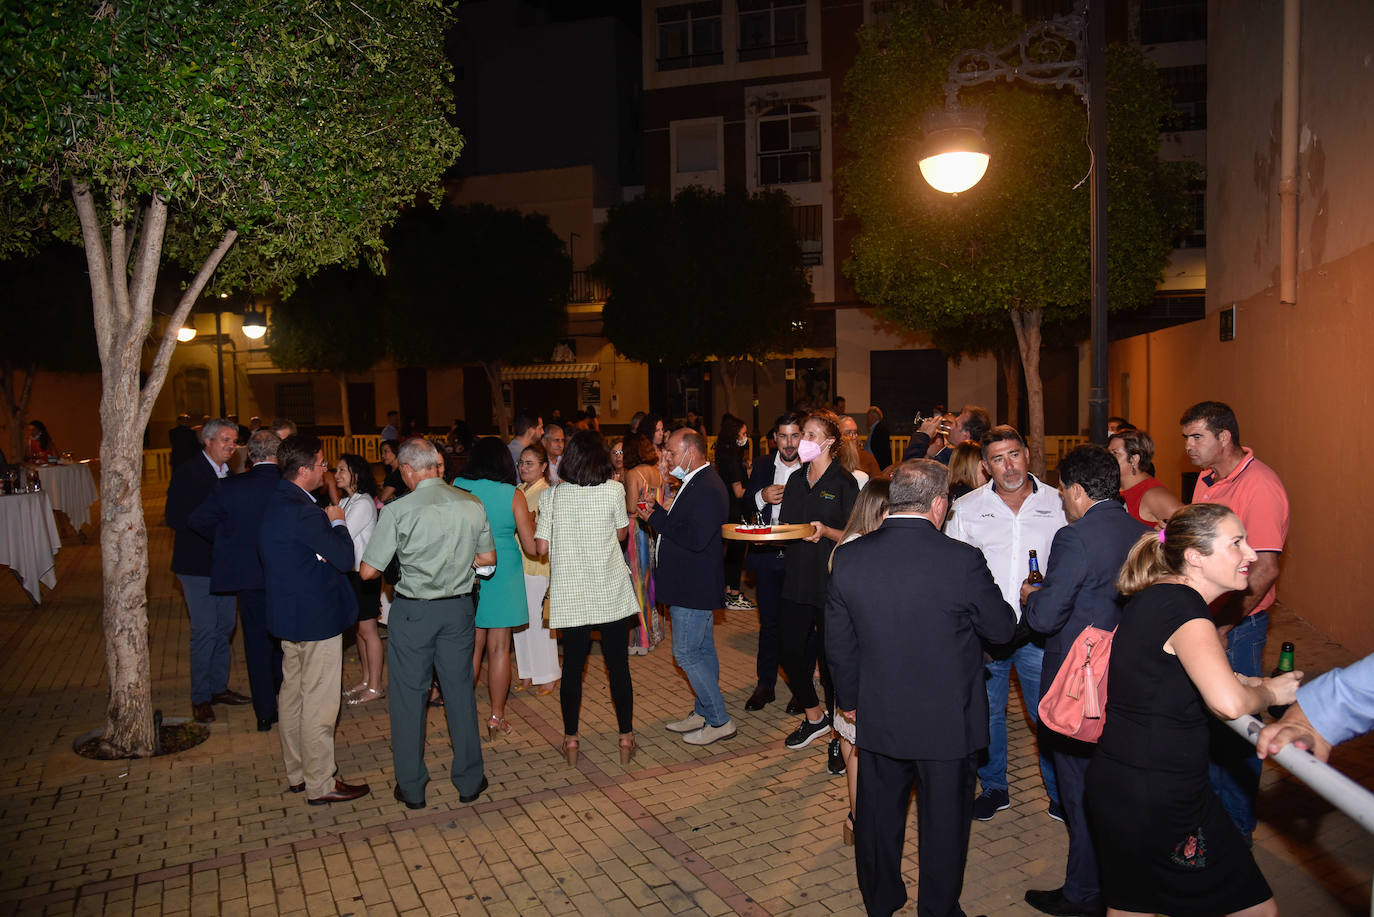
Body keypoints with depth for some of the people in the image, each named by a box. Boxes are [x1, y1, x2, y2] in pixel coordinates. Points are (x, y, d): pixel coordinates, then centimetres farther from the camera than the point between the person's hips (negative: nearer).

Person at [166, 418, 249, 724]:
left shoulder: (228, 475, 11)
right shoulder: (187, 473, -10)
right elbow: (174, 518, -16)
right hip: (197, 564, -7)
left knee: (224, 628, 12)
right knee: (204, 630, -3)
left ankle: (219, 687, 25)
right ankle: (200, 697, 9)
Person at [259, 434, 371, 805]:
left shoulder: (276, 500, 5)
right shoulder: (303, 512, -26)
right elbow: (345, 558, -20)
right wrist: (337, 522, -7)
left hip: (288, 613, 11)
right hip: (316, 617, -10)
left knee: (293, 694, 20)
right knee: (319, 704, 1)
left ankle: (297, 772, 34)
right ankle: (320, 785, 12)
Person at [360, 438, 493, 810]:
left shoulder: (398, 510, -15)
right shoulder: (472, 504, -5)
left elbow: (368, 570, -11)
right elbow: (488, 558, 5)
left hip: (412, 611, -3)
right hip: (459, 608, 3)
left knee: (408, 696, 11)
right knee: (460, 692, 14)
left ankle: (412, 788, 23)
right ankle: (469, 781, 25)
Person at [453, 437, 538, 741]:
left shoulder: (456, 487, -4)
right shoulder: (514, 496, -9)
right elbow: (532, 547, -7)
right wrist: (531, 520, 11)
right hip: (503, 576, -2)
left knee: (471, 645, 12)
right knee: (499, 648, 7)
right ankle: (496, 717, 15)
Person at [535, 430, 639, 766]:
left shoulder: (551, 495, -4)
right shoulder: (614, 490, -8)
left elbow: (541, 546, -4)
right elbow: (622, 533, 5)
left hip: (570, 595, 1)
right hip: (611, 592, -1)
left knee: (572, 666, 11)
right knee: (618, 665, 9)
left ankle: (571, 741, 19)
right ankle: (626, 739, 18)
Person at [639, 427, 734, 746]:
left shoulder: (708, 489, -21)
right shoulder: (697, 483, 13)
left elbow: (696, 538, -28)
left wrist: (656, 519, -20)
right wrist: (657, 513, 3)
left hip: (695, 588, -10)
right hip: (696, 585, 10)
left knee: (686, 653, -4)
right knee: (703, 649, 17)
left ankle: (719, 721, 6)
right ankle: (703, 712, 29)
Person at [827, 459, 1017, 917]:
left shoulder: (848, 557, -10)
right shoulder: (962, 560, -21)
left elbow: (838, 641, 0)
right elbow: (1002, 629, -7)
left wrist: (849, 699, 13)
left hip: (878, 718, 3)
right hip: (949, 722, -3)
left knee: (878, 815, 21)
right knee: (944, 819, 17)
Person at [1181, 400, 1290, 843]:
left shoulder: (1259, 486, -18)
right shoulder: (1207, 479, 9)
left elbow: (1265, 569, -22)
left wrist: (1227, 624, -19)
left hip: (1238, 626, -8)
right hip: (1203, 617, 8)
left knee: (1234, 724, 4)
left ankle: (1236, 826, 21)